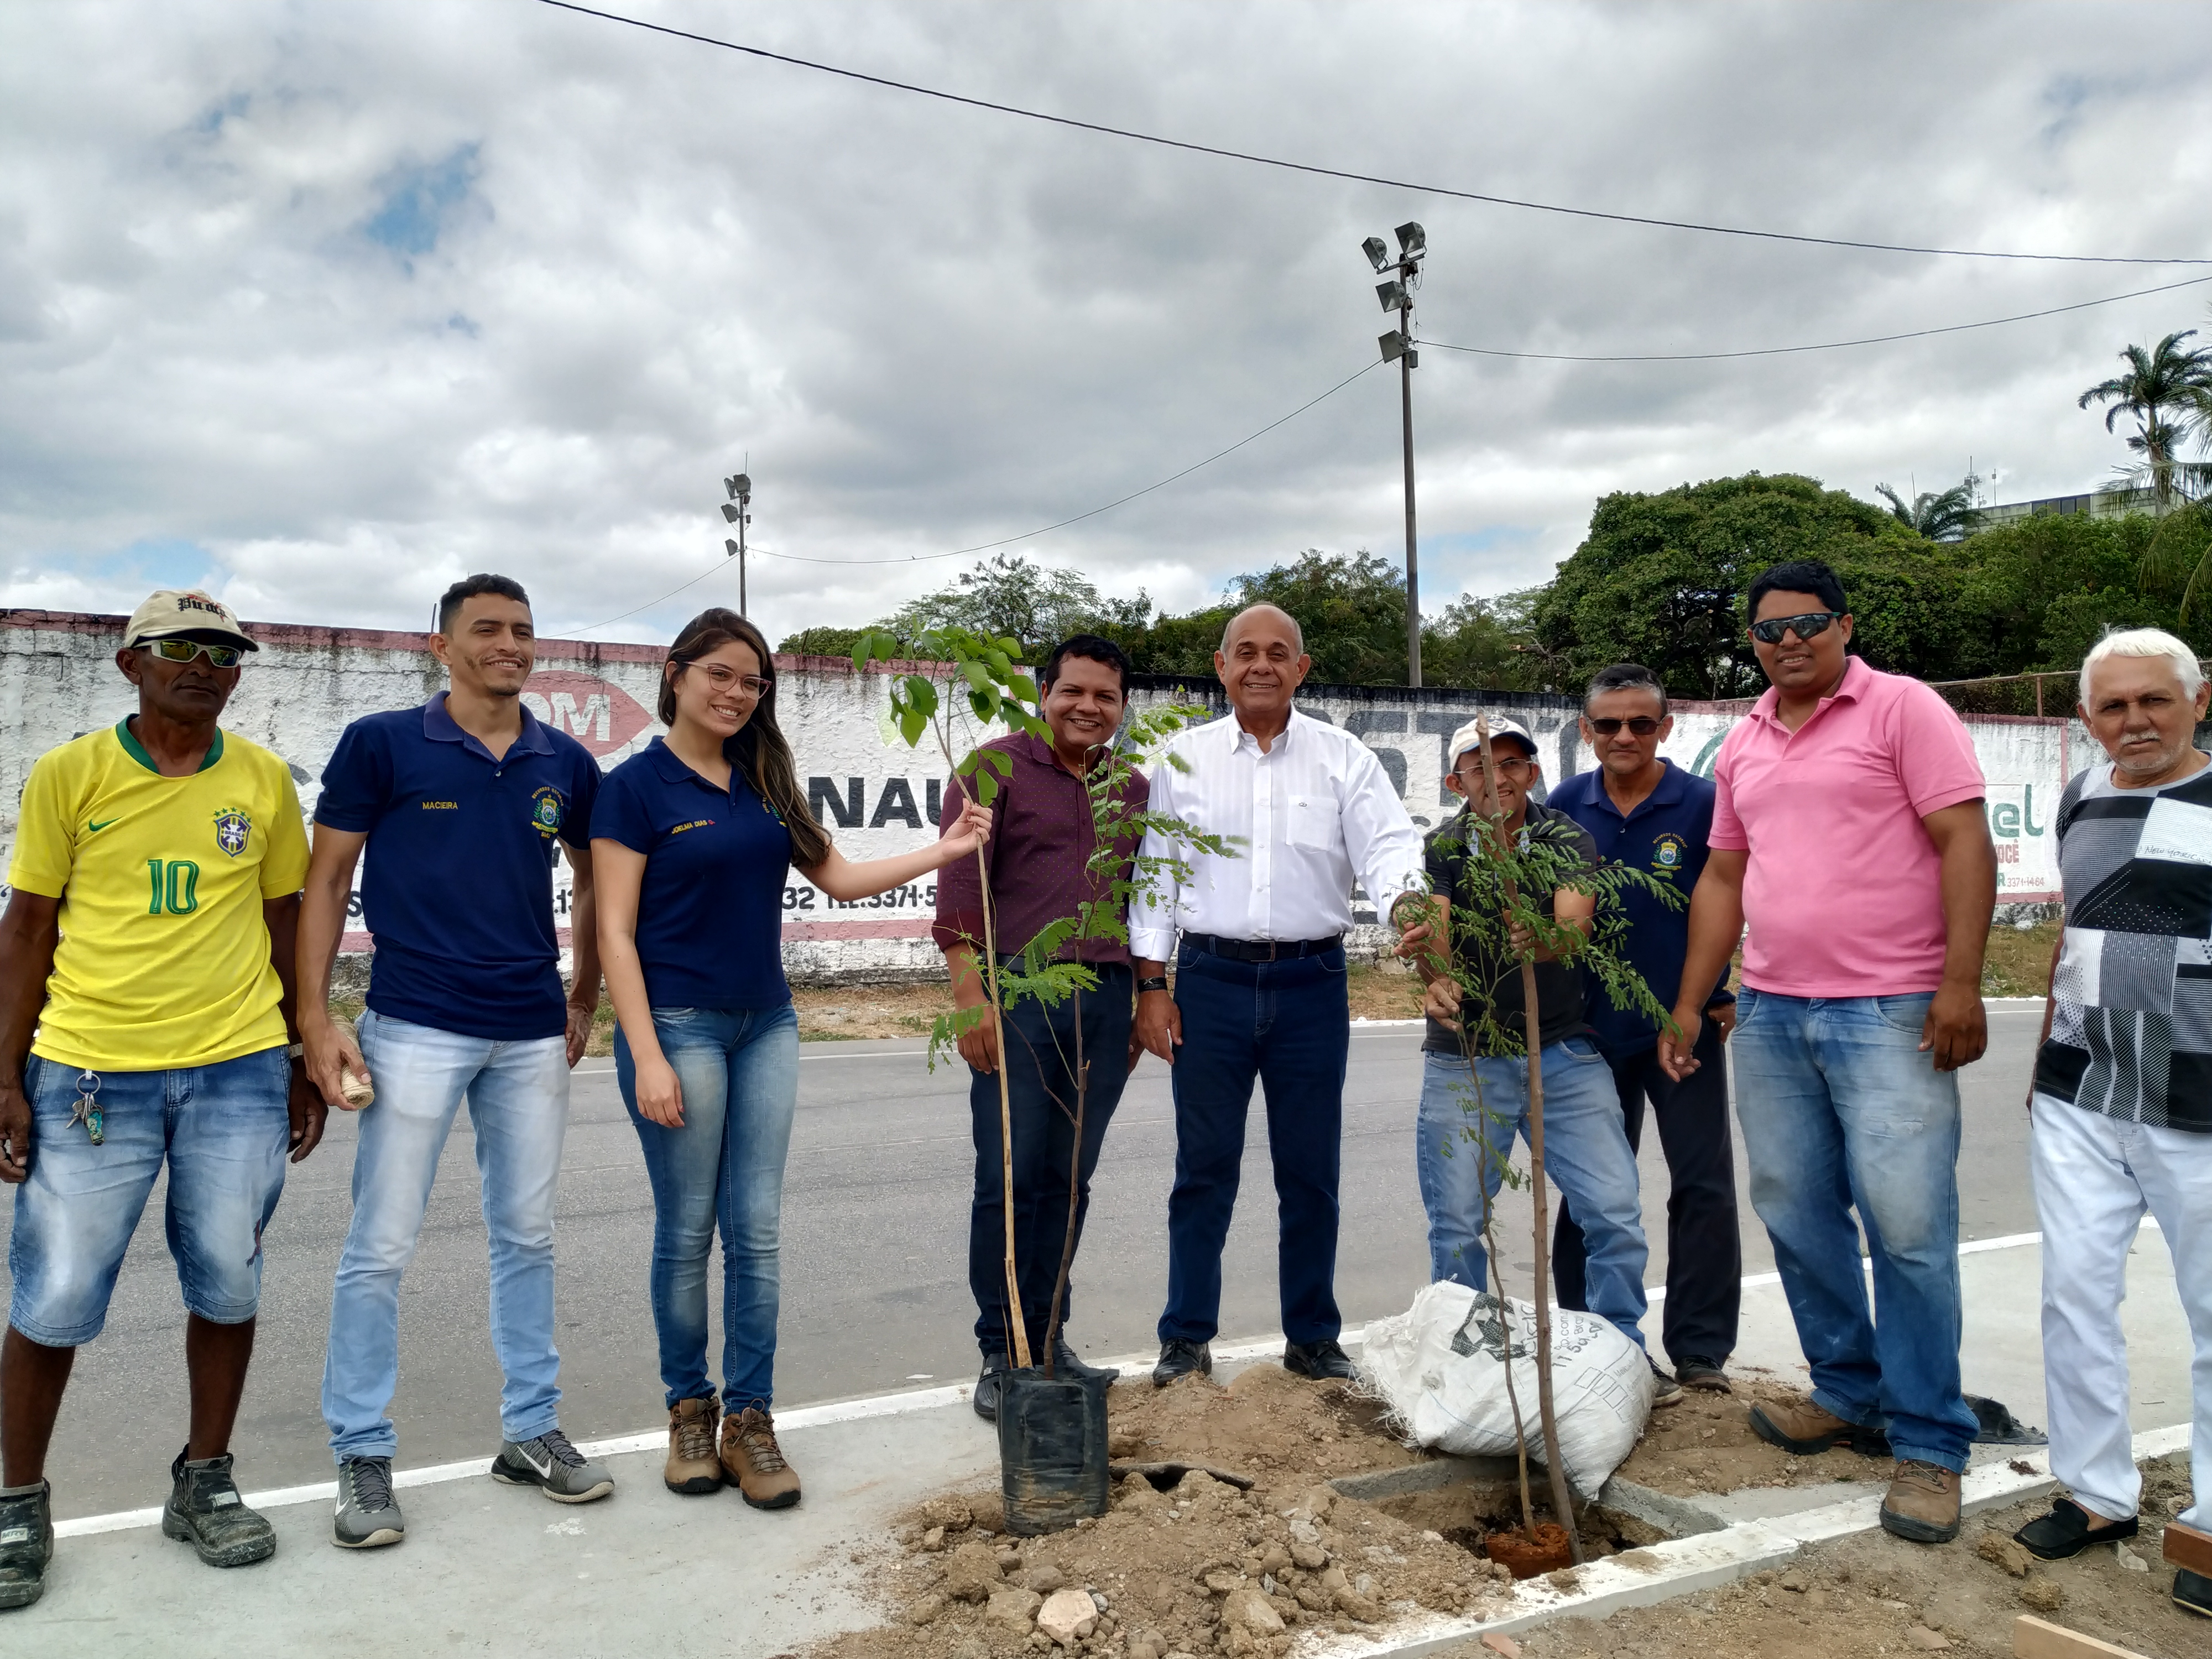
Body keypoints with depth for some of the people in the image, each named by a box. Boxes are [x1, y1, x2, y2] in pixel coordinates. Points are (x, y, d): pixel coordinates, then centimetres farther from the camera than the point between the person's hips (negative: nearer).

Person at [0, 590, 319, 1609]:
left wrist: (307, 1063, 10)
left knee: (228, 1283, 8)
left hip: (240, 1069, 2)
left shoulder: (264, 780, 5)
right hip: (89, 1073, -1)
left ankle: (203, 1485, 27)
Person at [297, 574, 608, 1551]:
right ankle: (362, 1455, 18)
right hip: (415, 1029, -3)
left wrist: (585, 1001, 13)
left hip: (532, 1037, 4)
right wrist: (315, 1018, -8)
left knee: (526, 1238, 12)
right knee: (380, 1247, 1)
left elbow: (594, 882, 18)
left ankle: (531, 1431, 26)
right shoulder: (381, 744, -3)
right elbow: (327, 880, -1)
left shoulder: (565, 765, 5)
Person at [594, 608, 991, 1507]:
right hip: (679, 1026, -5)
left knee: (756, 1231, 6)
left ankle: (749, 1418, 17)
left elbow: (839, 876, 12)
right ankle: (689, 1409, 24)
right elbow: (615, 932, -10)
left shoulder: (765, 783, 9)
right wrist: (646, 1055, -15)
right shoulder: (636, 786, -7)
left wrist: (943, 852, 2)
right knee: (687, 1231, 6)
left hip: (766, 1026, 5)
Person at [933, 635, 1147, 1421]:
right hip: (1019, 995, -5)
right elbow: (961, 883, -7)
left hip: (1106, 1003, 5)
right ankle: (1000, 1353, 11)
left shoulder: (1134, 790, 16)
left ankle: (1048, 1336, 24)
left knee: (1068, 1181, 11)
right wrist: (970, 994, -14)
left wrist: (1145, 1003, 17)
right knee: (1008, 1180, -1)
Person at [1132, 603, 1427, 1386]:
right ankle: (1186, 1339, 19)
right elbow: (1155, 875, 6)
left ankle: (1312, 1338, 24)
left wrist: (1407, 903, -30)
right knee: (1204, 1167, 6)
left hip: (1312, 983, 0)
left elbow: (1388, 845, -7)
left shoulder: (1344, 758, 5)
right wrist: (1151, 985, 0)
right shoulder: (1184, 758, 6)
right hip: (1211, 981, 0)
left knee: (1311, 1171, 9)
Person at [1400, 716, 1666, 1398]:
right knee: (1456, 1225, 3)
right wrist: (1436, 978, -41)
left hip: (1563, 1053, 0)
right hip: (1463, 1060, 0)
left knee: (1616, 1212, -4)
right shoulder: (1440, 850, -1)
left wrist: (1539, 939, -44)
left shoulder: (1566, 839, -2)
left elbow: (1575, 925, -20)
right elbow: (1432, 932, -18)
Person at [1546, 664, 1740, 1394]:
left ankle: (1700, 1349, 14)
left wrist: (1733, 996, -12)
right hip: (1594, 1029, 3)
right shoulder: (1567, 806, 0)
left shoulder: (1703, 804, -8)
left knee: (1704, 1188, 1)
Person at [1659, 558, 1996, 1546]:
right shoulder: (1744, 744, 15)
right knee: (1796, 1216, 11)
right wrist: (1689, 1006, 15)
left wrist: (1960, 982, -17)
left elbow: (1965, 844, -9)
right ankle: (1848, 1395, 27)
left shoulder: (1903, 709, -3)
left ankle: (1930, 1446, 7)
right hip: (1770, 1016, 6)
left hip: (1888, 1016, -6)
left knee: (1908, 1227, -5)